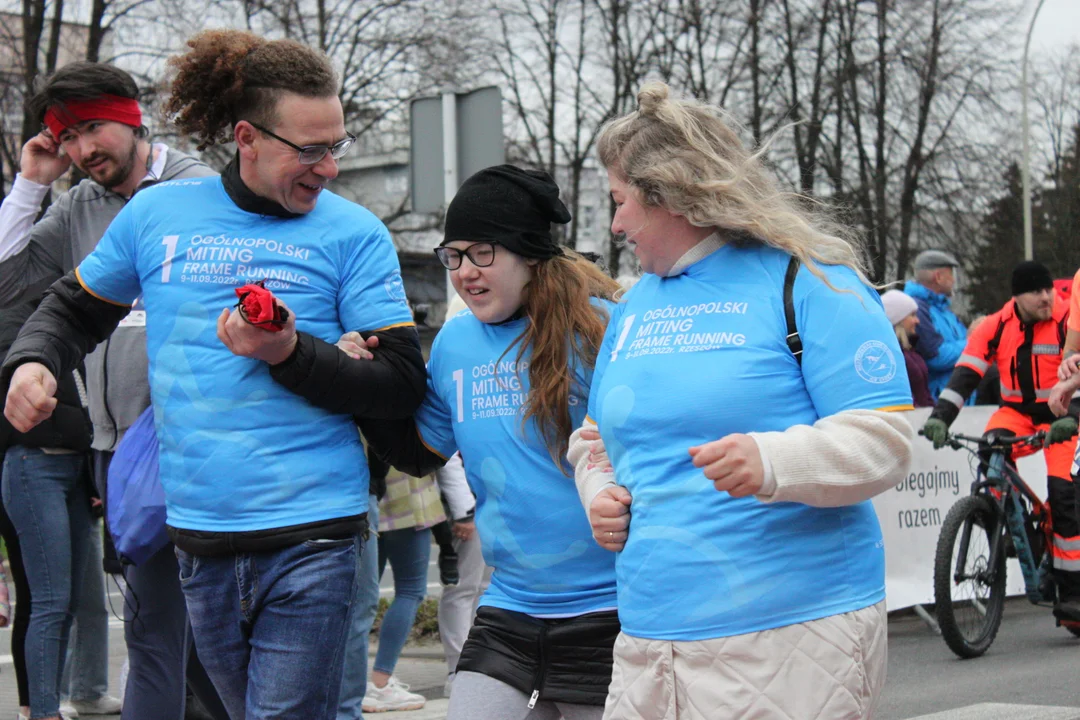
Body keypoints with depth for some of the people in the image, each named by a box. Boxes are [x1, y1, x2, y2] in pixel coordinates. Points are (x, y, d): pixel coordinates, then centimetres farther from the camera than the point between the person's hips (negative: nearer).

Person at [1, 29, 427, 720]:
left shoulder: (353, 233, -1)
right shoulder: (157, 213, 6)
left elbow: (403, 384, -5)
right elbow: (75, 308, 21)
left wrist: (289, 355, -18)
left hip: (311, 539, -3)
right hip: (199, 535, 3)